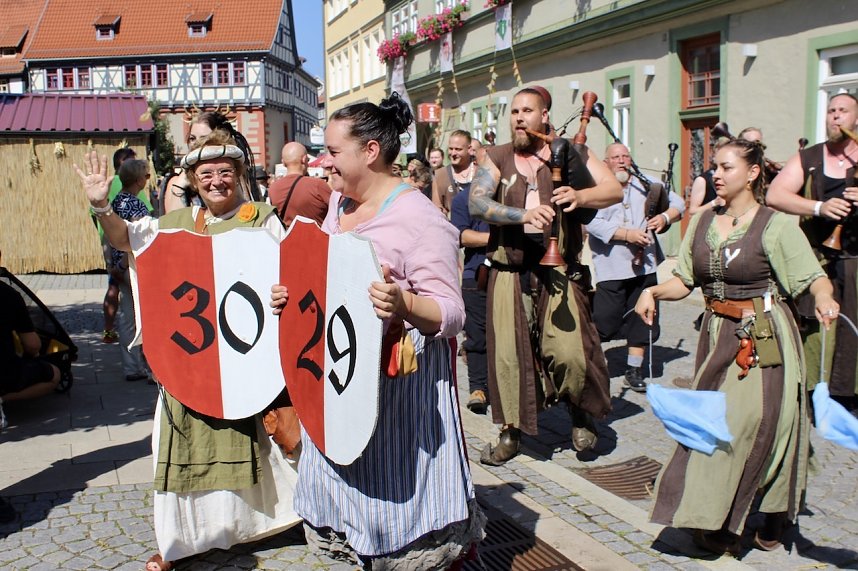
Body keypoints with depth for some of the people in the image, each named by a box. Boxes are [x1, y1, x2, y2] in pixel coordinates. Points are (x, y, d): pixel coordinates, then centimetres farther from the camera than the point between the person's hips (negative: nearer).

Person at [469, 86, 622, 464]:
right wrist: (524, 214, -25)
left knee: (570, 352, -9)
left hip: (559, 271, -1)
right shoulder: (496, 157, 8)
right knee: (508, 352, 4)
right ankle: (511, 431, 22)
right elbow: (476, 202, -9)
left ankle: (581, 413, 22)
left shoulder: (569, 153, 8)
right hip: (510, 272, 1)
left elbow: (614, 190, 2)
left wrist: (580, 196, -19)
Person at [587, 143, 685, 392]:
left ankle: (634, 370, 22)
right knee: (604, 323, -6)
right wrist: (626, 234, -19)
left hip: (644, 266, 5)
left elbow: (677, 202, 16)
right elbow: (593, 223, -16)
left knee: (642, 320, 9)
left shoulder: (646, 184, 11)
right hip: (611, 269, -5)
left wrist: (665, 217, -5)